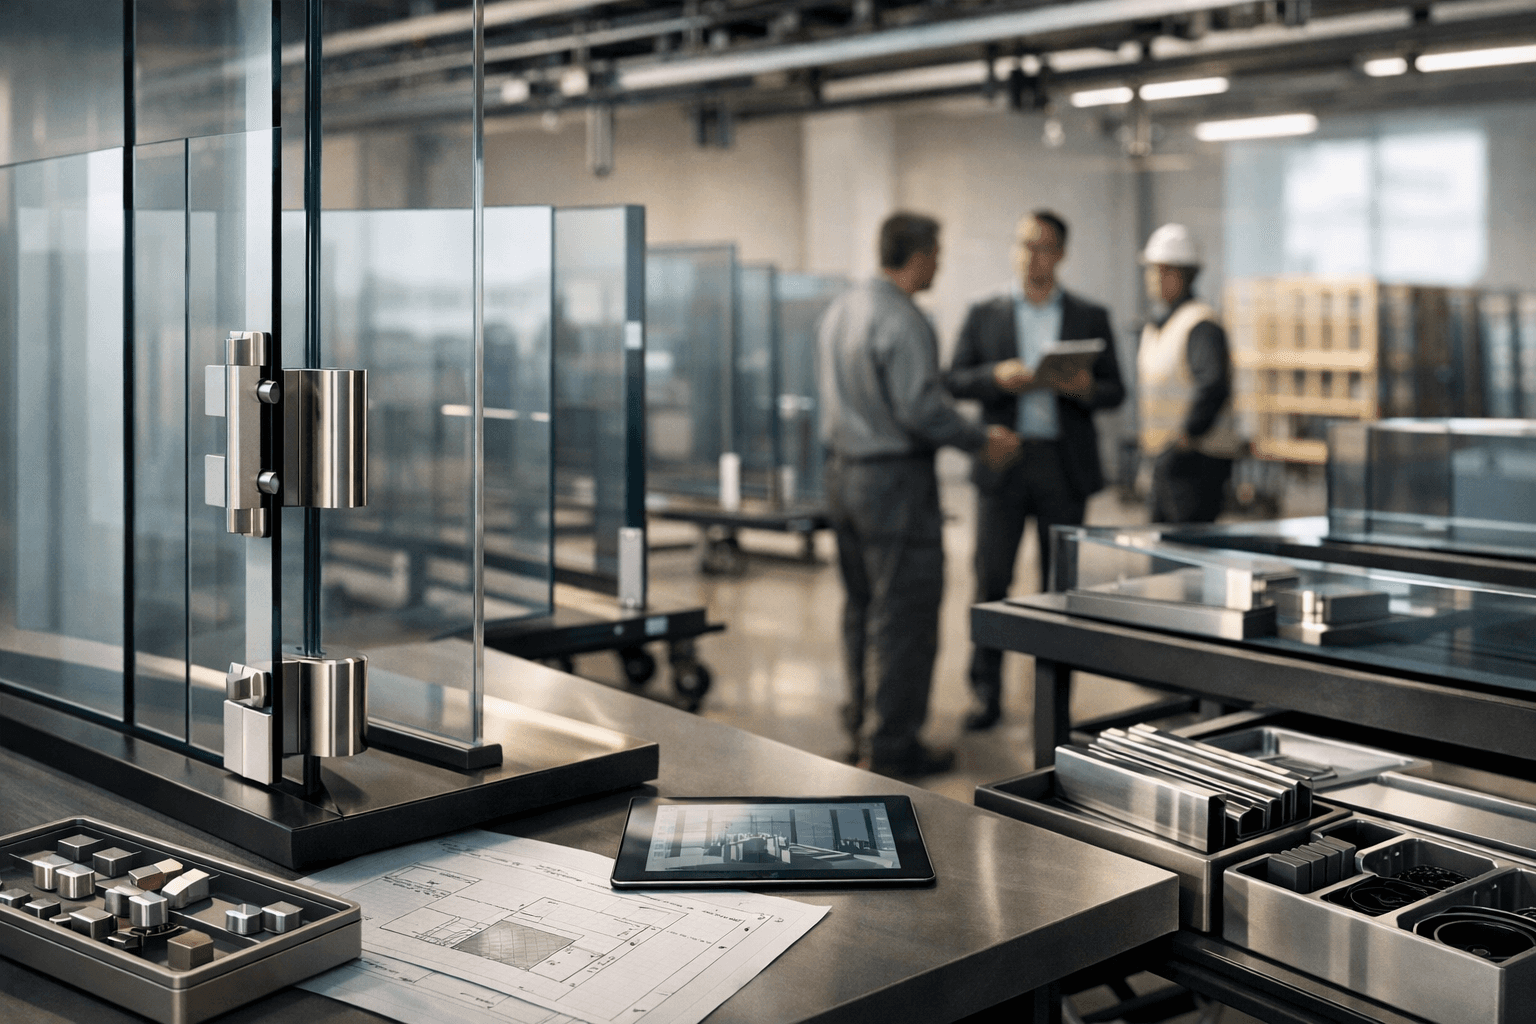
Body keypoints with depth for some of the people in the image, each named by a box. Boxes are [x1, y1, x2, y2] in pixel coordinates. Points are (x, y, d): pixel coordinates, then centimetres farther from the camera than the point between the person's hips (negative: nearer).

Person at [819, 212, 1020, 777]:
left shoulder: (839, 309, 9)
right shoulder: (902, 321, -19)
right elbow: (920, 408, -23)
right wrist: (983, 439, -10)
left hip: (842, 470, 9)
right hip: (896, 479, -9)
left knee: (862, 605, 19)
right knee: (905, 615, -1)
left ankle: (860, 723, 30)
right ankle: (894, 745, 4)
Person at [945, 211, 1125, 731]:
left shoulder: (1090, 317, 8)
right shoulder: (984, 314, 8)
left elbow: (1116, 391, 7)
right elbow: (954, 380, 2)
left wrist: (1086, 388, -15)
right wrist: (997, 376, -17)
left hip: (1065, 466, 1)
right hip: (1003, 463, 0)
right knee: (991, 580, -4)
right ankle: (987, 693, 6)